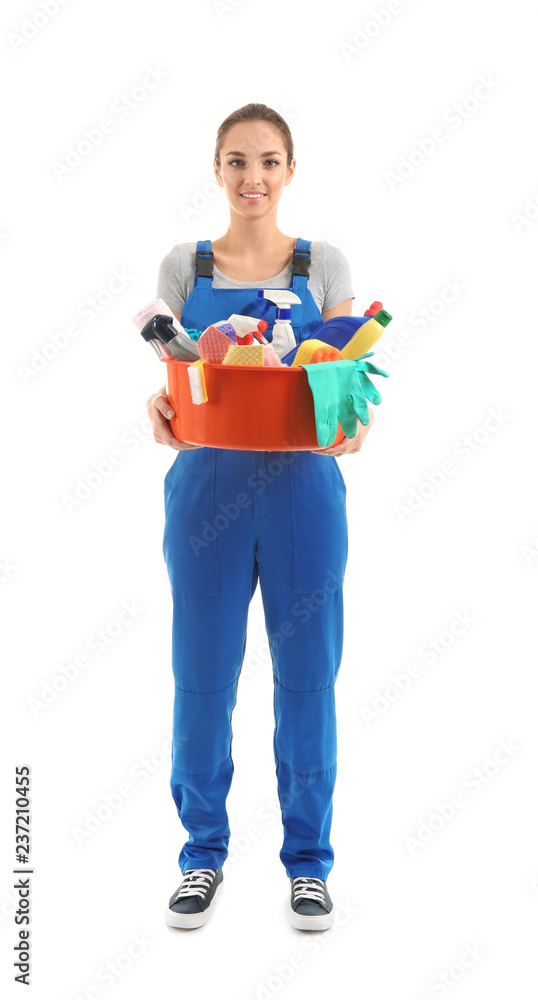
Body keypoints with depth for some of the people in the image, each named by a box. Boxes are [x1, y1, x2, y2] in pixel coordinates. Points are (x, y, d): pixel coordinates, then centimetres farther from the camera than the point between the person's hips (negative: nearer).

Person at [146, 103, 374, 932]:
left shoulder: (324, 265, 7)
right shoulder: (184, 266, 8)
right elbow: (169, 378, 6)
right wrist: (162, 407, -17)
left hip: (303, 485, 0)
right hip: (208, 485, 1)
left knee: (307, 675, 5)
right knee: (202, 672, 5)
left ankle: (308, 858, 23)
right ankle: (203, 854, 24)